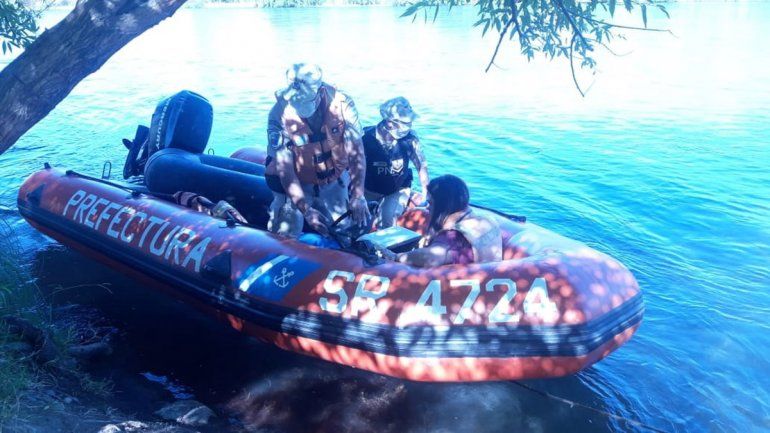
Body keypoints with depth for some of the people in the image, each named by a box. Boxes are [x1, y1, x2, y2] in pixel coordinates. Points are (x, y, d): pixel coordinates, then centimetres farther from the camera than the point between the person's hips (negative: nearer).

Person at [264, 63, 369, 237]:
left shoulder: (342, 104, -20)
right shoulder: (279, 115, -23)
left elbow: (356, 153, -16)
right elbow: (284, 169, -21)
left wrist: (358, 197, -23)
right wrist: (306, 210, -27)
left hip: (334, 182, 2)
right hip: (296, 183, -1)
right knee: (285, 236, -6)